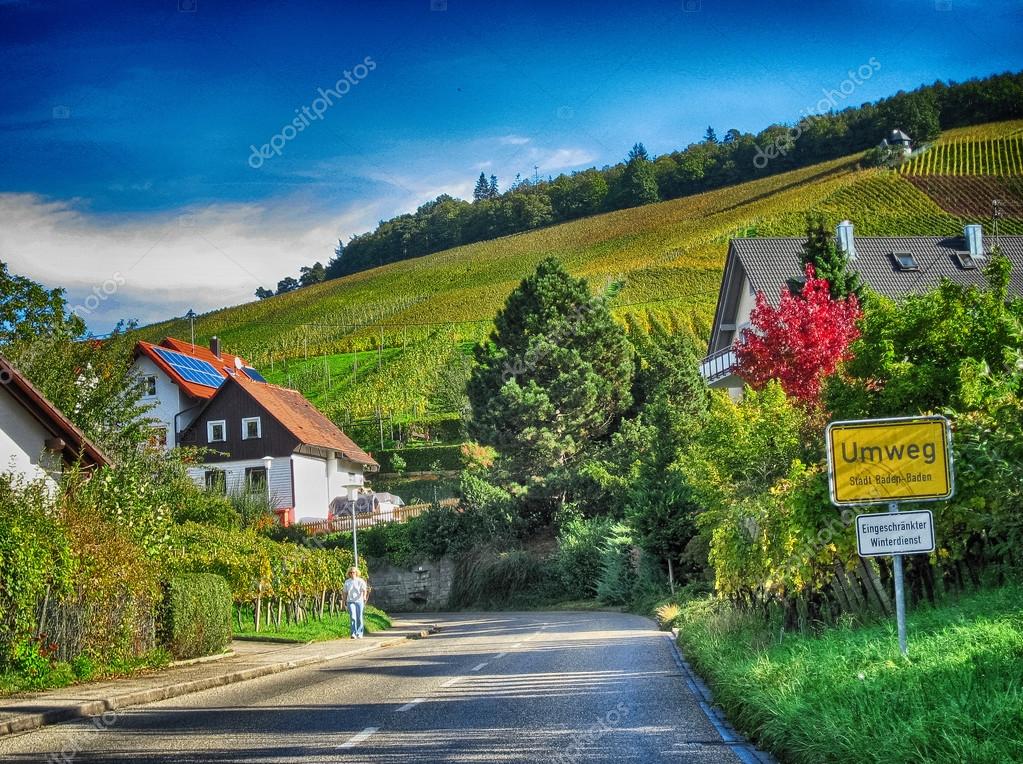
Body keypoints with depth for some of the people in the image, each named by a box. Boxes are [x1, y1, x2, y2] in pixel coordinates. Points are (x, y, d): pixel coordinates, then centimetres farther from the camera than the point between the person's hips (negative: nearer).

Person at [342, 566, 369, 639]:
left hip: (359, 601, -1)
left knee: (359, 618, 3)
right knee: (353, 617, -12)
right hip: (350, 602, 1)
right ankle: (353, 634, -16)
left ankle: (359, 634, 15)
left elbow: (364, 590, -9)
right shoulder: (347, 582, 10)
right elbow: (345, 592, 16)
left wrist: (364, 597, -27)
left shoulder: (361, 581, 1)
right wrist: (344, 601, 14)